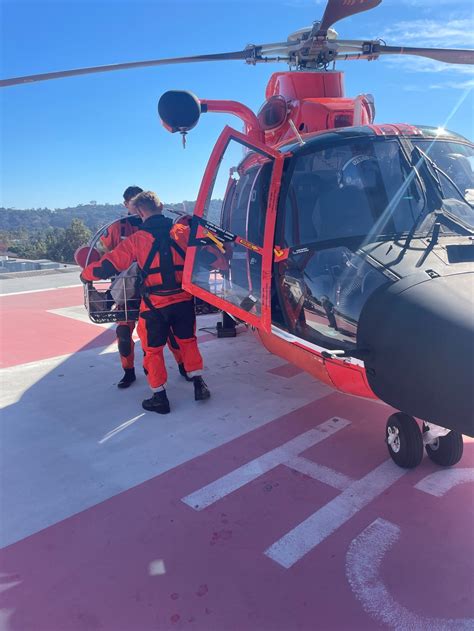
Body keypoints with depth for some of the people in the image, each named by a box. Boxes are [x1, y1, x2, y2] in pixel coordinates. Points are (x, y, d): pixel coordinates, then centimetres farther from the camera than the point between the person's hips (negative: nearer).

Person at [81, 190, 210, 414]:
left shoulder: (136, 240, -8)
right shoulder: (183, 231, -1)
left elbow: (107, 266, -7)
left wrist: (85, 275, 11)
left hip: (155, 304, -2)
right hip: (184, 300, 3)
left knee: (153, 350, 14)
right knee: (188, 340, 23)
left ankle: (160, 398, 18)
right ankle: (199, 384, 20)